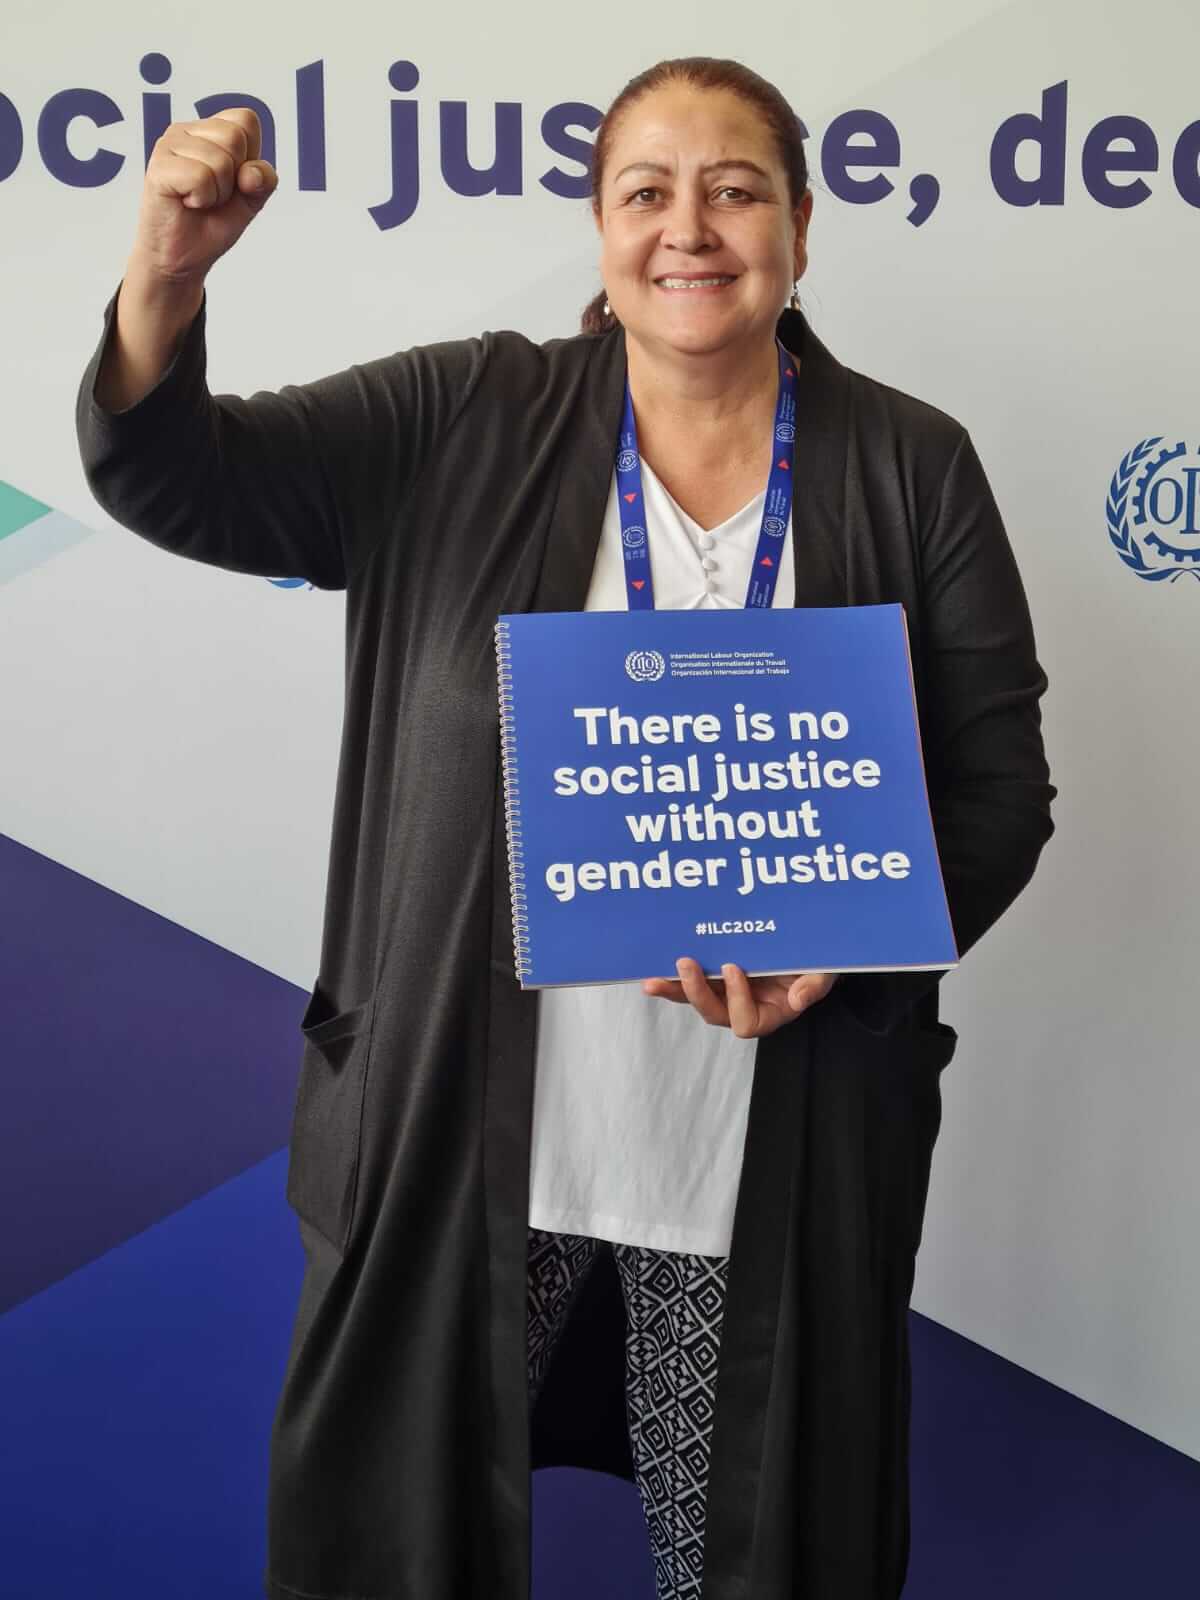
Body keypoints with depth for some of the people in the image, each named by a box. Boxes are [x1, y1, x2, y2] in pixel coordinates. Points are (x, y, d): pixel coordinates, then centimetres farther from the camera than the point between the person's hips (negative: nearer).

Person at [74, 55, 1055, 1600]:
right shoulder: (463, 426, -1)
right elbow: (177, 479, -8)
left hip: (778, 1157, 1)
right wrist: (164, 279, -28)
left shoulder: (913, 469, 0)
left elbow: (1000, 787, 1)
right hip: (465, 1125, 0)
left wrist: (842, 941, -17)